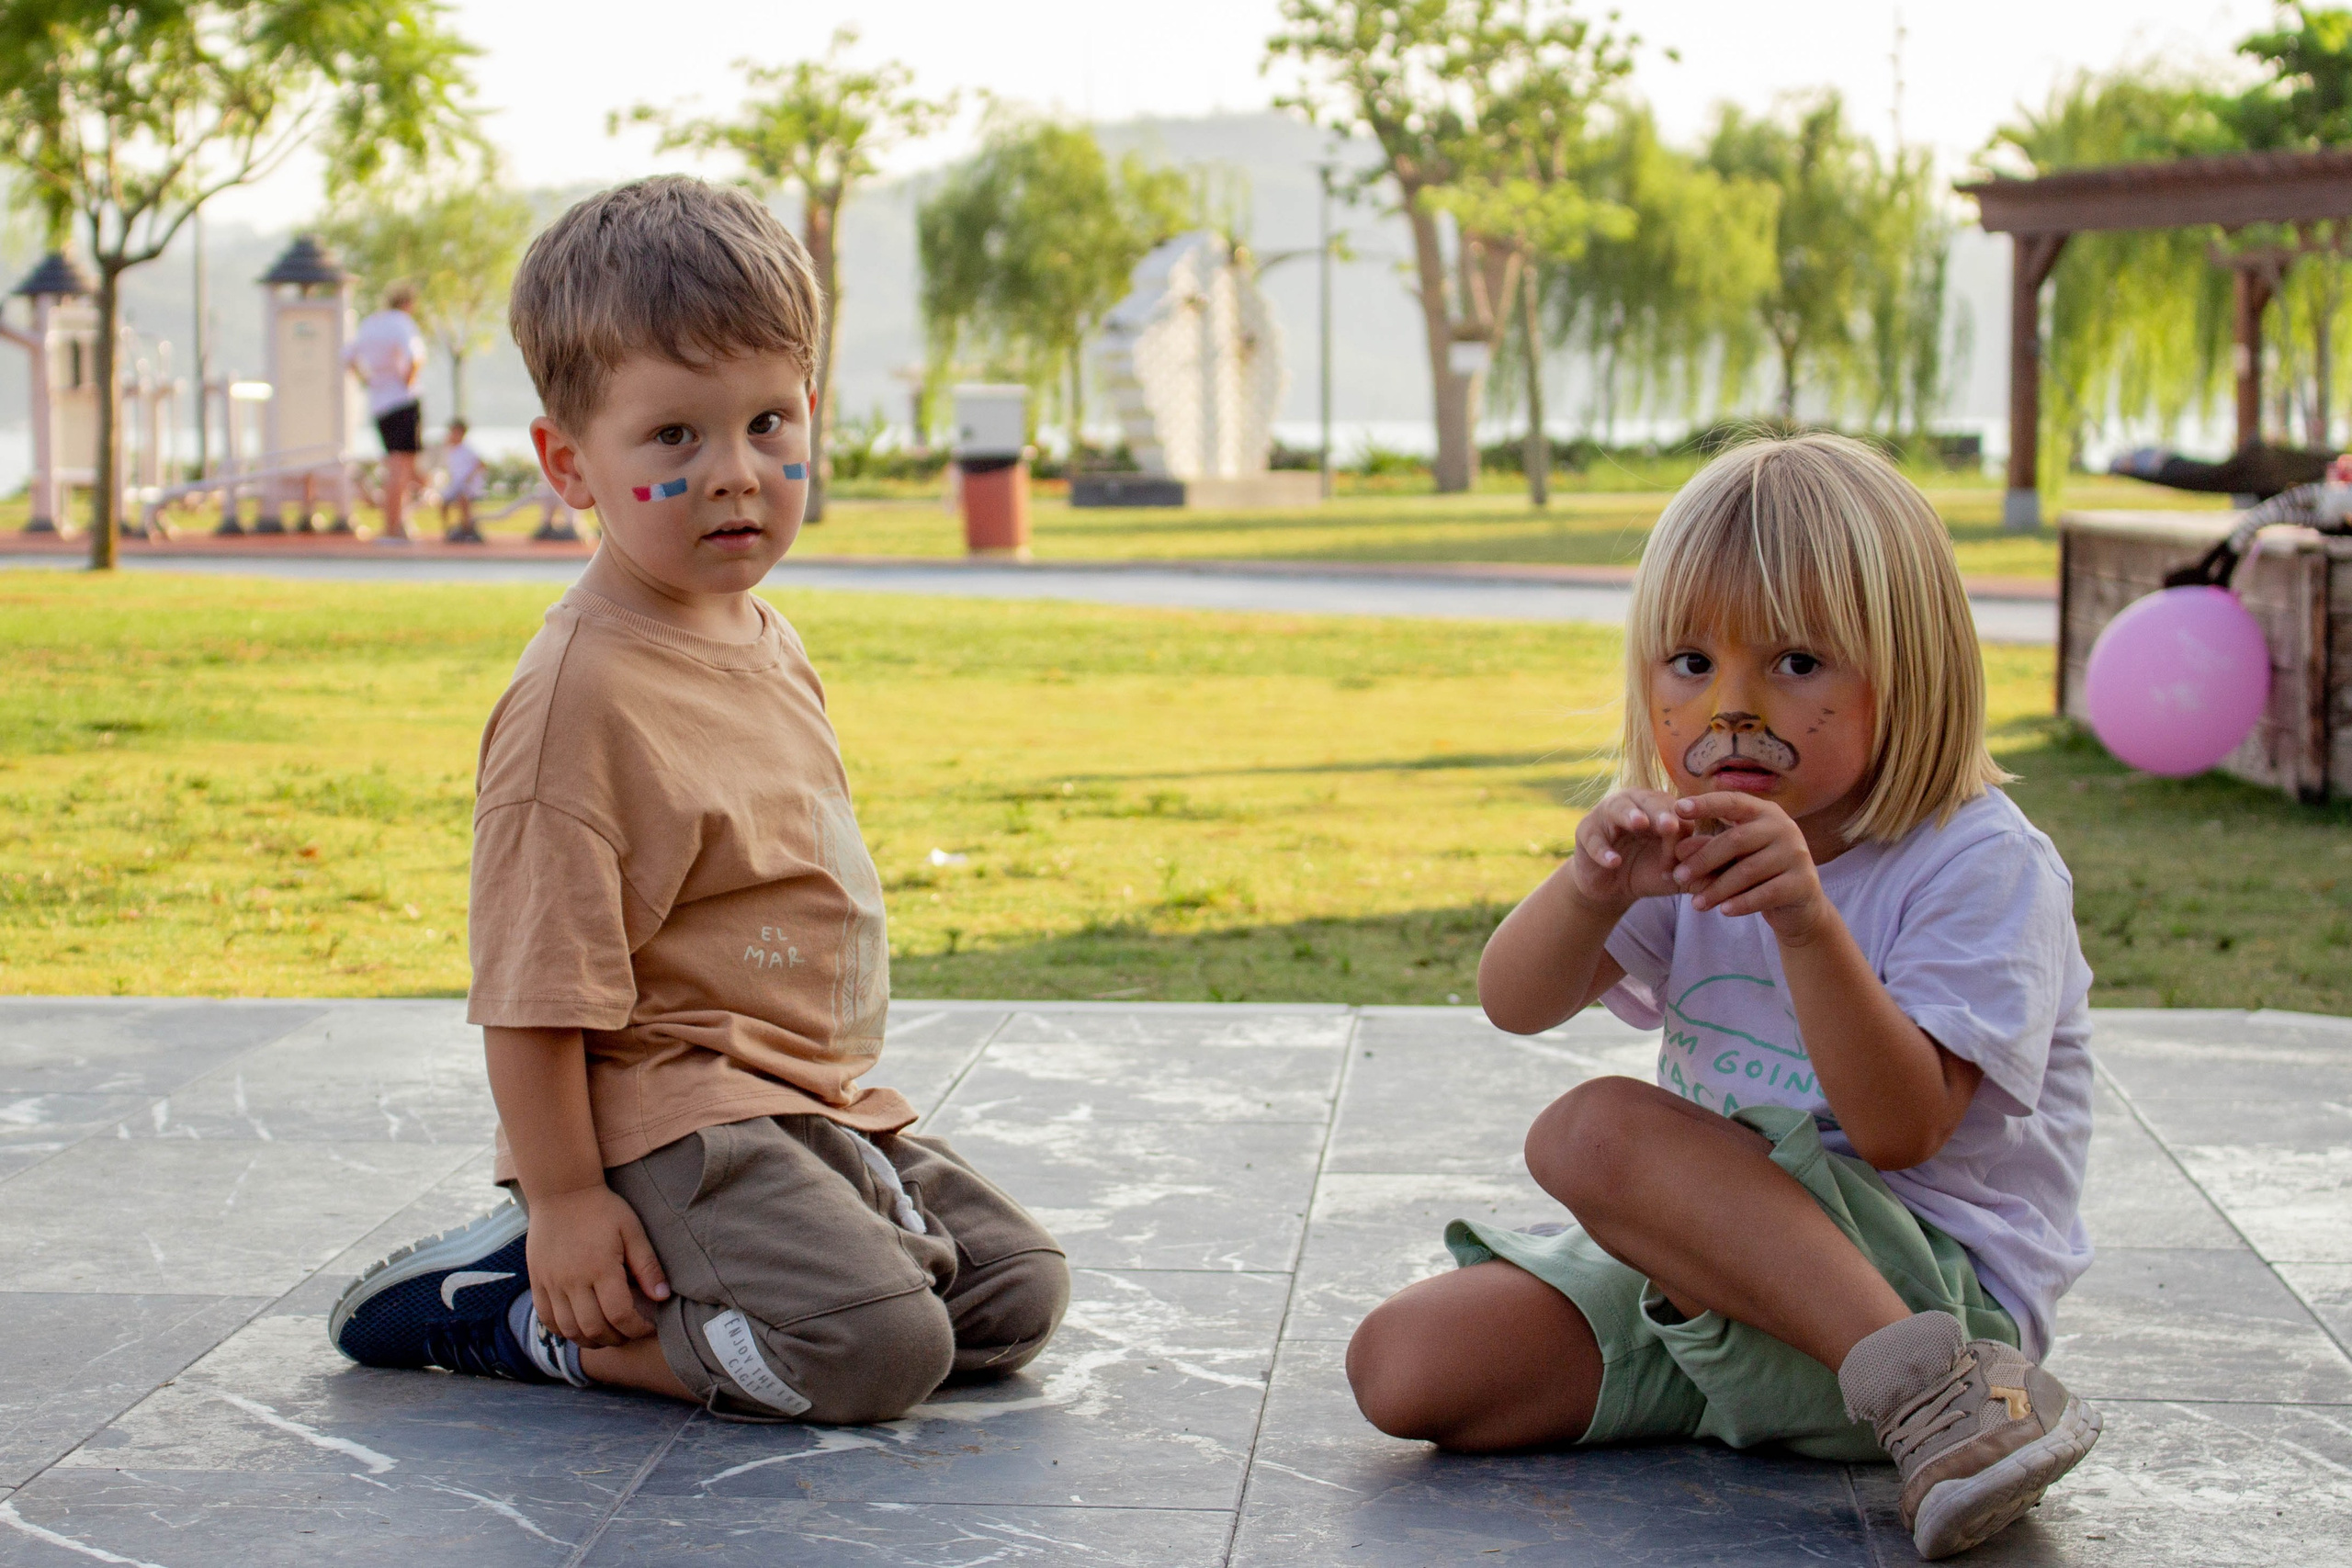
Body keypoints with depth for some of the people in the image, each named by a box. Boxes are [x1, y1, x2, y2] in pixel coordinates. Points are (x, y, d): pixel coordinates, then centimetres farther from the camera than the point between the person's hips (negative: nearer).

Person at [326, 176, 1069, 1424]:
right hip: (668, 1117, -10)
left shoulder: (769, 646, 10)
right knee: (877, 1345, -24)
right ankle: (527, 1313, -5)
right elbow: (535, 985, -19)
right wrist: (565, 1197, -19)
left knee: (1015, 1294, 9)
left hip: (819, 1099, 10)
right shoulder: (584, 690, -19)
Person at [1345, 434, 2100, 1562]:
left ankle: (1933, 1388, -30)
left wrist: (1808, 923, -35)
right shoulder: (1695, 844, 7)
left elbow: (1902, 1130, -22)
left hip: (1932, 1281, -7)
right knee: (1402, 1362, -9)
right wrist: (1592, 888, -23)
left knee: (1597, 1130, -30)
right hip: (1723, 1258, 7)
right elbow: (1515, 1005, -2)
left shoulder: (1982, 865, -12)